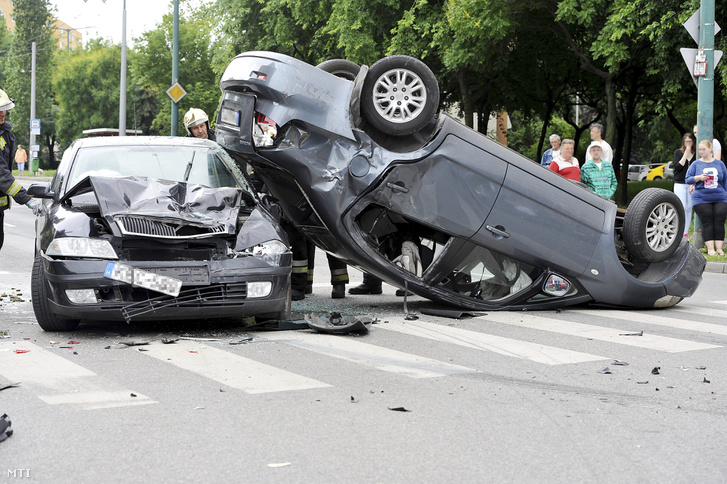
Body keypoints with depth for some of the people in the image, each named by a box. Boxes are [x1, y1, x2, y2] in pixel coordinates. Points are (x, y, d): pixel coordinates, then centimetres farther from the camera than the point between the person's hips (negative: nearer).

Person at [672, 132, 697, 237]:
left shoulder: (696, 154, 7)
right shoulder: (678, 152, 2)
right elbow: (677, 167, -10)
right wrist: (686, 153, -12)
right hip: (680, 184, -3)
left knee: (689, 209, 4)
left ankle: (686, 232, 11)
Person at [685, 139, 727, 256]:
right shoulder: (696, 164, 8)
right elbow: (687, 179, 5)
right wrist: (699, 178, -12)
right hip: (701, 199, -1)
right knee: (707, 223, -10)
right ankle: (710, 248, -10)